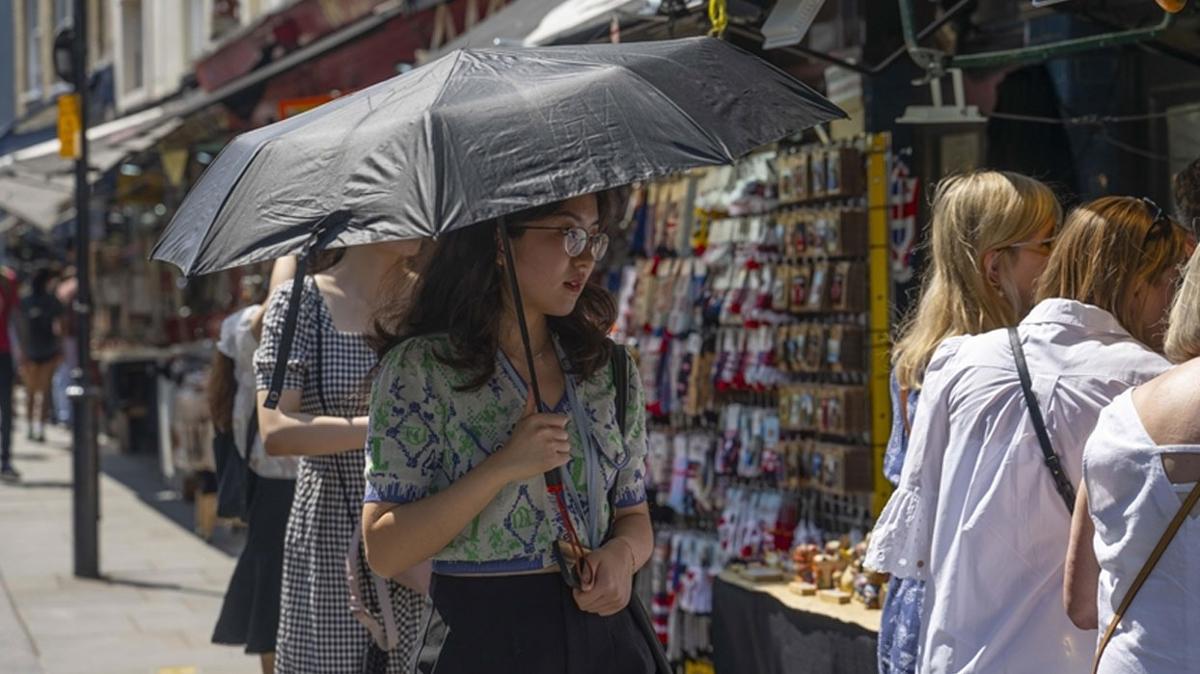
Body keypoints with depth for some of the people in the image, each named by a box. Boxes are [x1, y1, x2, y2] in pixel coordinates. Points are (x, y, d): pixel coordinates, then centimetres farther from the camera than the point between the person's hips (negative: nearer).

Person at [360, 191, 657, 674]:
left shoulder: (610, 371, 5)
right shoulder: (420, 367, -9)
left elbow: (633, 516, 12)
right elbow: (385, 552, -14)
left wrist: (622, 554, -11)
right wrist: (503, 467, -23)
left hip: (602, 631, 4)